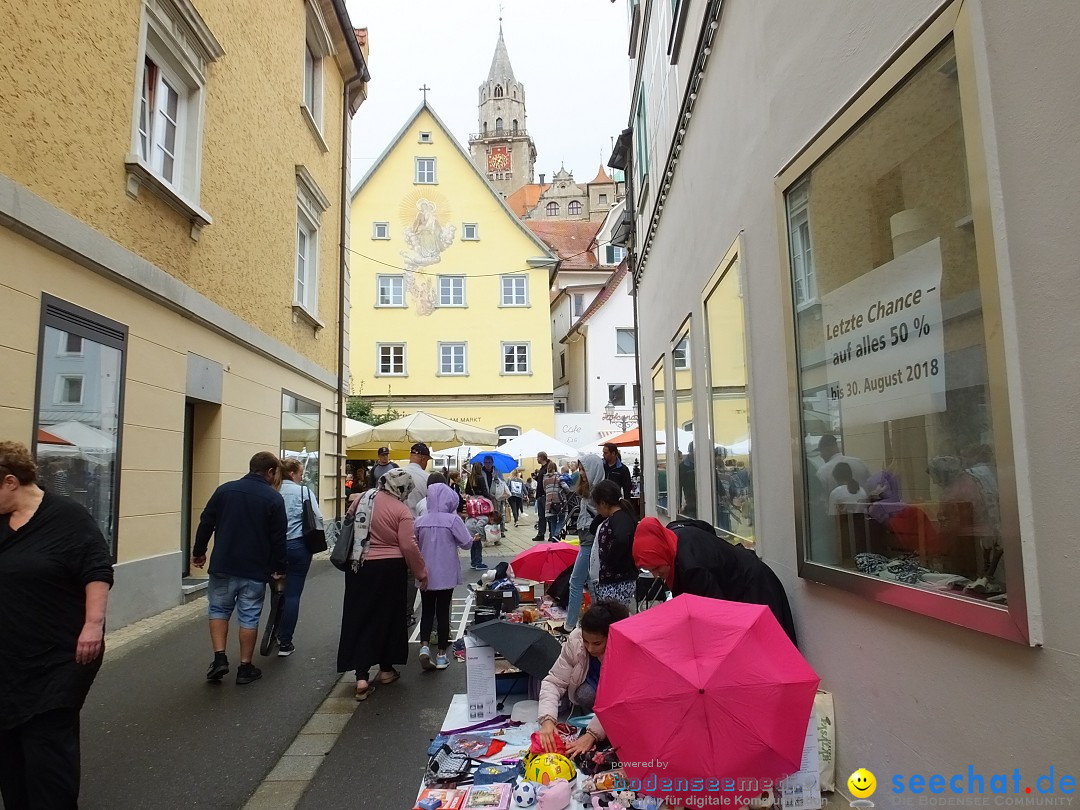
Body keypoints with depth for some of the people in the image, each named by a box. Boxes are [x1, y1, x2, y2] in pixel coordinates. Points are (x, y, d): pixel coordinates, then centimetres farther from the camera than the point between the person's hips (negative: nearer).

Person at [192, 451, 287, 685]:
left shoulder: (224, 490, 2)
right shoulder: (274, 498, -7)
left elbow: (206, 524, 5)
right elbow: (278, 538, -6)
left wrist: (199, 552, 17)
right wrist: (280, 567, 4)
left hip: (223, 566, 2)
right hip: (255, 570, -2)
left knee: (218, 610, 19)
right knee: (249, 617, 8)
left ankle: (220, 658, 9)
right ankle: (245, 668, 14)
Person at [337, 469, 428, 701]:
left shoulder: (363, 499, 1)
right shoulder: (401, 510, -14)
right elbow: (409, 546, -17)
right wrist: (422, 573, -7)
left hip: (358, 567, 4)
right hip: (389, 569, -4)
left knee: (359, 617, 8)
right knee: (388, 617, 14)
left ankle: (361, 677, 2)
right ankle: (386, 669, 26)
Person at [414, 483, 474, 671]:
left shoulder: (420, 521, -4)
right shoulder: (452, 520, -14)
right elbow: (467, 543, -9)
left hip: (426, 575, 2)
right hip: (446, 575, -2)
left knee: (426, 611, 13)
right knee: (443, 612, 7)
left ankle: (424, 646, -6)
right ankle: (441, 654, 14)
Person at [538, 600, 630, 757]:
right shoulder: (575, 640, -29)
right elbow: (554, 682, -25)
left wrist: (592, 734, -45)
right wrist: (548, 720, -41)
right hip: (592, 687, 1)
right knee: (585, 694, -30)